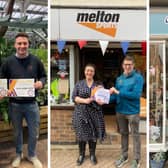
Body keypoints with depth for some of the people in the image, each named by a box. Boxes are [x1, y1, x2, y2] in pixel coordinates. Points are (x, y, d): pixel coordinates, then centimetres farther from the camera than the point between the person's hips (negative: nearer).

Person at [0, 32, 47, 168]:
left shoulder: (35, 60, -2)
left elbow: (43, 76, 8)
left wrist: (41, 82, -14)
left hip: (31, 103, 0)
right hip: (14, 104, 0)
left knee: (34, 132, 10)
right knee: (17, 132, 17)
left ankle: (32, 155, 34)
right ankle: (18, 154, 39)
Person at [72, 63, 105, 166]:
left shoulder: (98, 85, 5)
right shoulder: (79, 84, 4)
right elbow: (74, 97, -2)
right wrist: (84, 100, -16)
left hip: (94, 113, 0)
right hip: (81, 112, 0)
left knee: (93, 134, 6)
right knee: (81, 134, 6)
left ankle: (92, 154, 24)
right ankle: (81, 154, 24)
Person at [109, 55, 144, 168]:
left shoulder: (138, 77, -11)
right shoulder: (119, 79, 8)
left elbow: (136, 95, -22)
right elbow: (116, 96, 7)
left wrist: (118, 92, -21)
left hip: (133, 112, -5)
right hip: (120, 111, 6)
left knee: (135, 135, 7)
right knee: (123, 134, 18)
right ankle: (124, 156, 33)